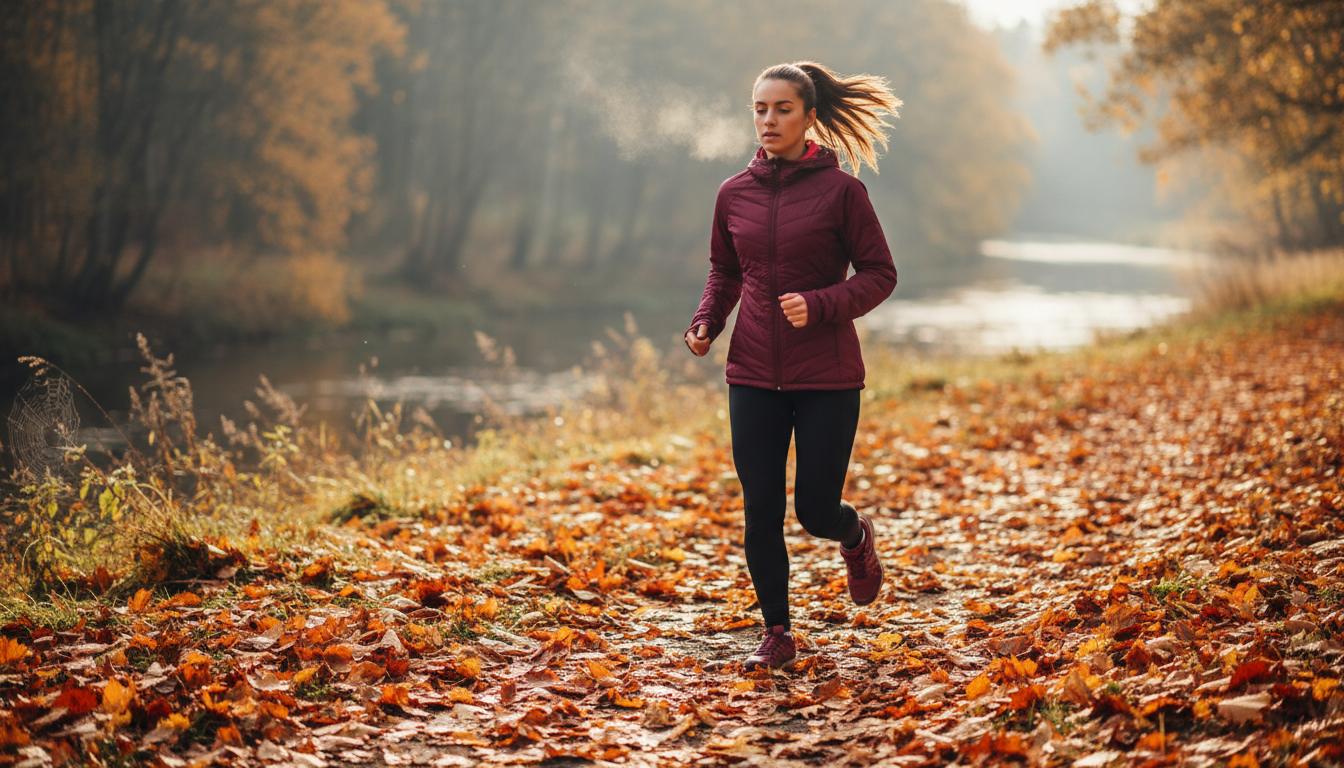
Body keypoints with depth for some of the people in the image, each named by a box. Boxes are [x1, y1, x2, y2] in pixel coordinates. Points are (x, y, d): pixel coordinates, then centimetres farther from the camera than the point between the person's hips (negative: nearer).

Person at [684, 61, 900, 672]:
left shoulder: (840, 190, -7)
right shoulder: (734, 193, 5)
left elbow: (879, 274, -4)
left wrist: (819, 305, -19)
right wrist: (705, 322, 1)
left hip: (827, 375, -3)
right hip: (754, 375, 3)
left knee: (815, 509, 1)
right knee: (761, 512, 3)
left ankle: (856, 538, 38)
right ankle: (776, 634, 19)